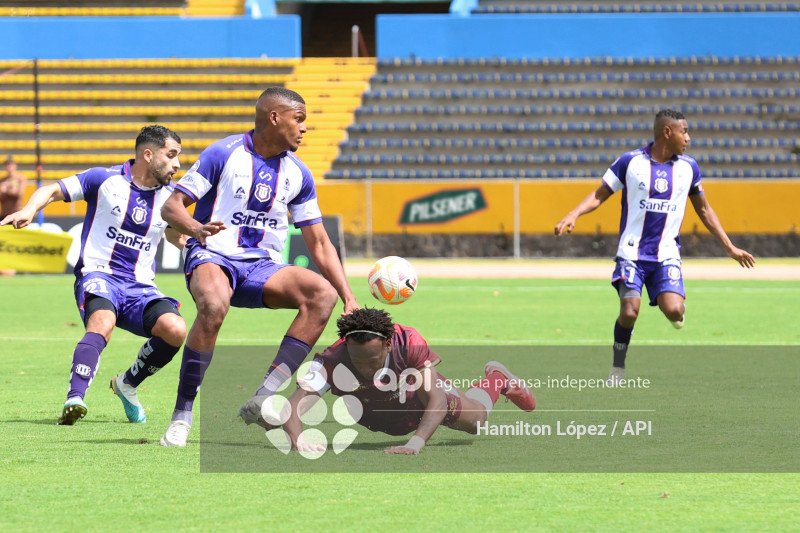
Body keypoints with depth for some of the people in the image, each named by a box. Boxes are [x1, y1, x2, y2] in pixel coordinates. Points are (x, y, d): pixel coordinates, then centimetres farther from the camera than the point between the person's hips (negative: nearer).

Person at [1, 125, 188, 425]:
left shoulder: (169, 196, 12)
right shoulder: (106, 180, -1)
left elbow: (177, 237, 30)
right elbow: (54, 191, 0)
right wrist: (30, 209, -21)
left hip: (140, 287, 5)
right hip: (98, 276, -5)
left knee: (176, 330, -22)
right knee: (102, 324, -37)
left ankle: (127, 385, 5)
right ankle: (74, 401, -50)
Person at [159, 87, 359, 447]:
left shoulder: (298, 174, 10)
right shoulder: (224, 154, -4)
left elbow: (319, 244, 13)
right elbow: (171, 207, -6)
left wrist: (349, 299, 2)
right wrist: (196, 228, -29)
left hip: (263, 268, 5)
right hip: (213, 257, -5)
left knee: (323, 293, -23)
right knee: (214, 305, -40)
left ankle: (264, 398, -29)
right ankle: (182, 414, -28)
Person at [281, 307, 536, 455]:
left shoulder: (410, 343, -45)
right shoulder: (331, 362, -46)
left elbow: (437, 399, -49)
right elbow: (294, 406, -54)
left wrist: (415, 443, -65)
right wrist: (297, 440, -76)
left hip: (417, 396, -2)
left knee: (474, 419, 19)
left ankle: (497, 376, 52)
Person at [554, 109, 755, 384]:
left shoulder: (688, 167, 7)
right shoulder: (630, 162, -2)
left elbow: (704, 210, 18)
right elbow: (599, 195, 5)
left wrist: (730, 248, 17)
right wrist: (573, 215, -13)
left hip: (667, 255, 2)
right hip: (632, 252, -2)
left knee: (673, 310, -20)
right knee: (629, 312, -17)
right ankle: (618, 366, 7)